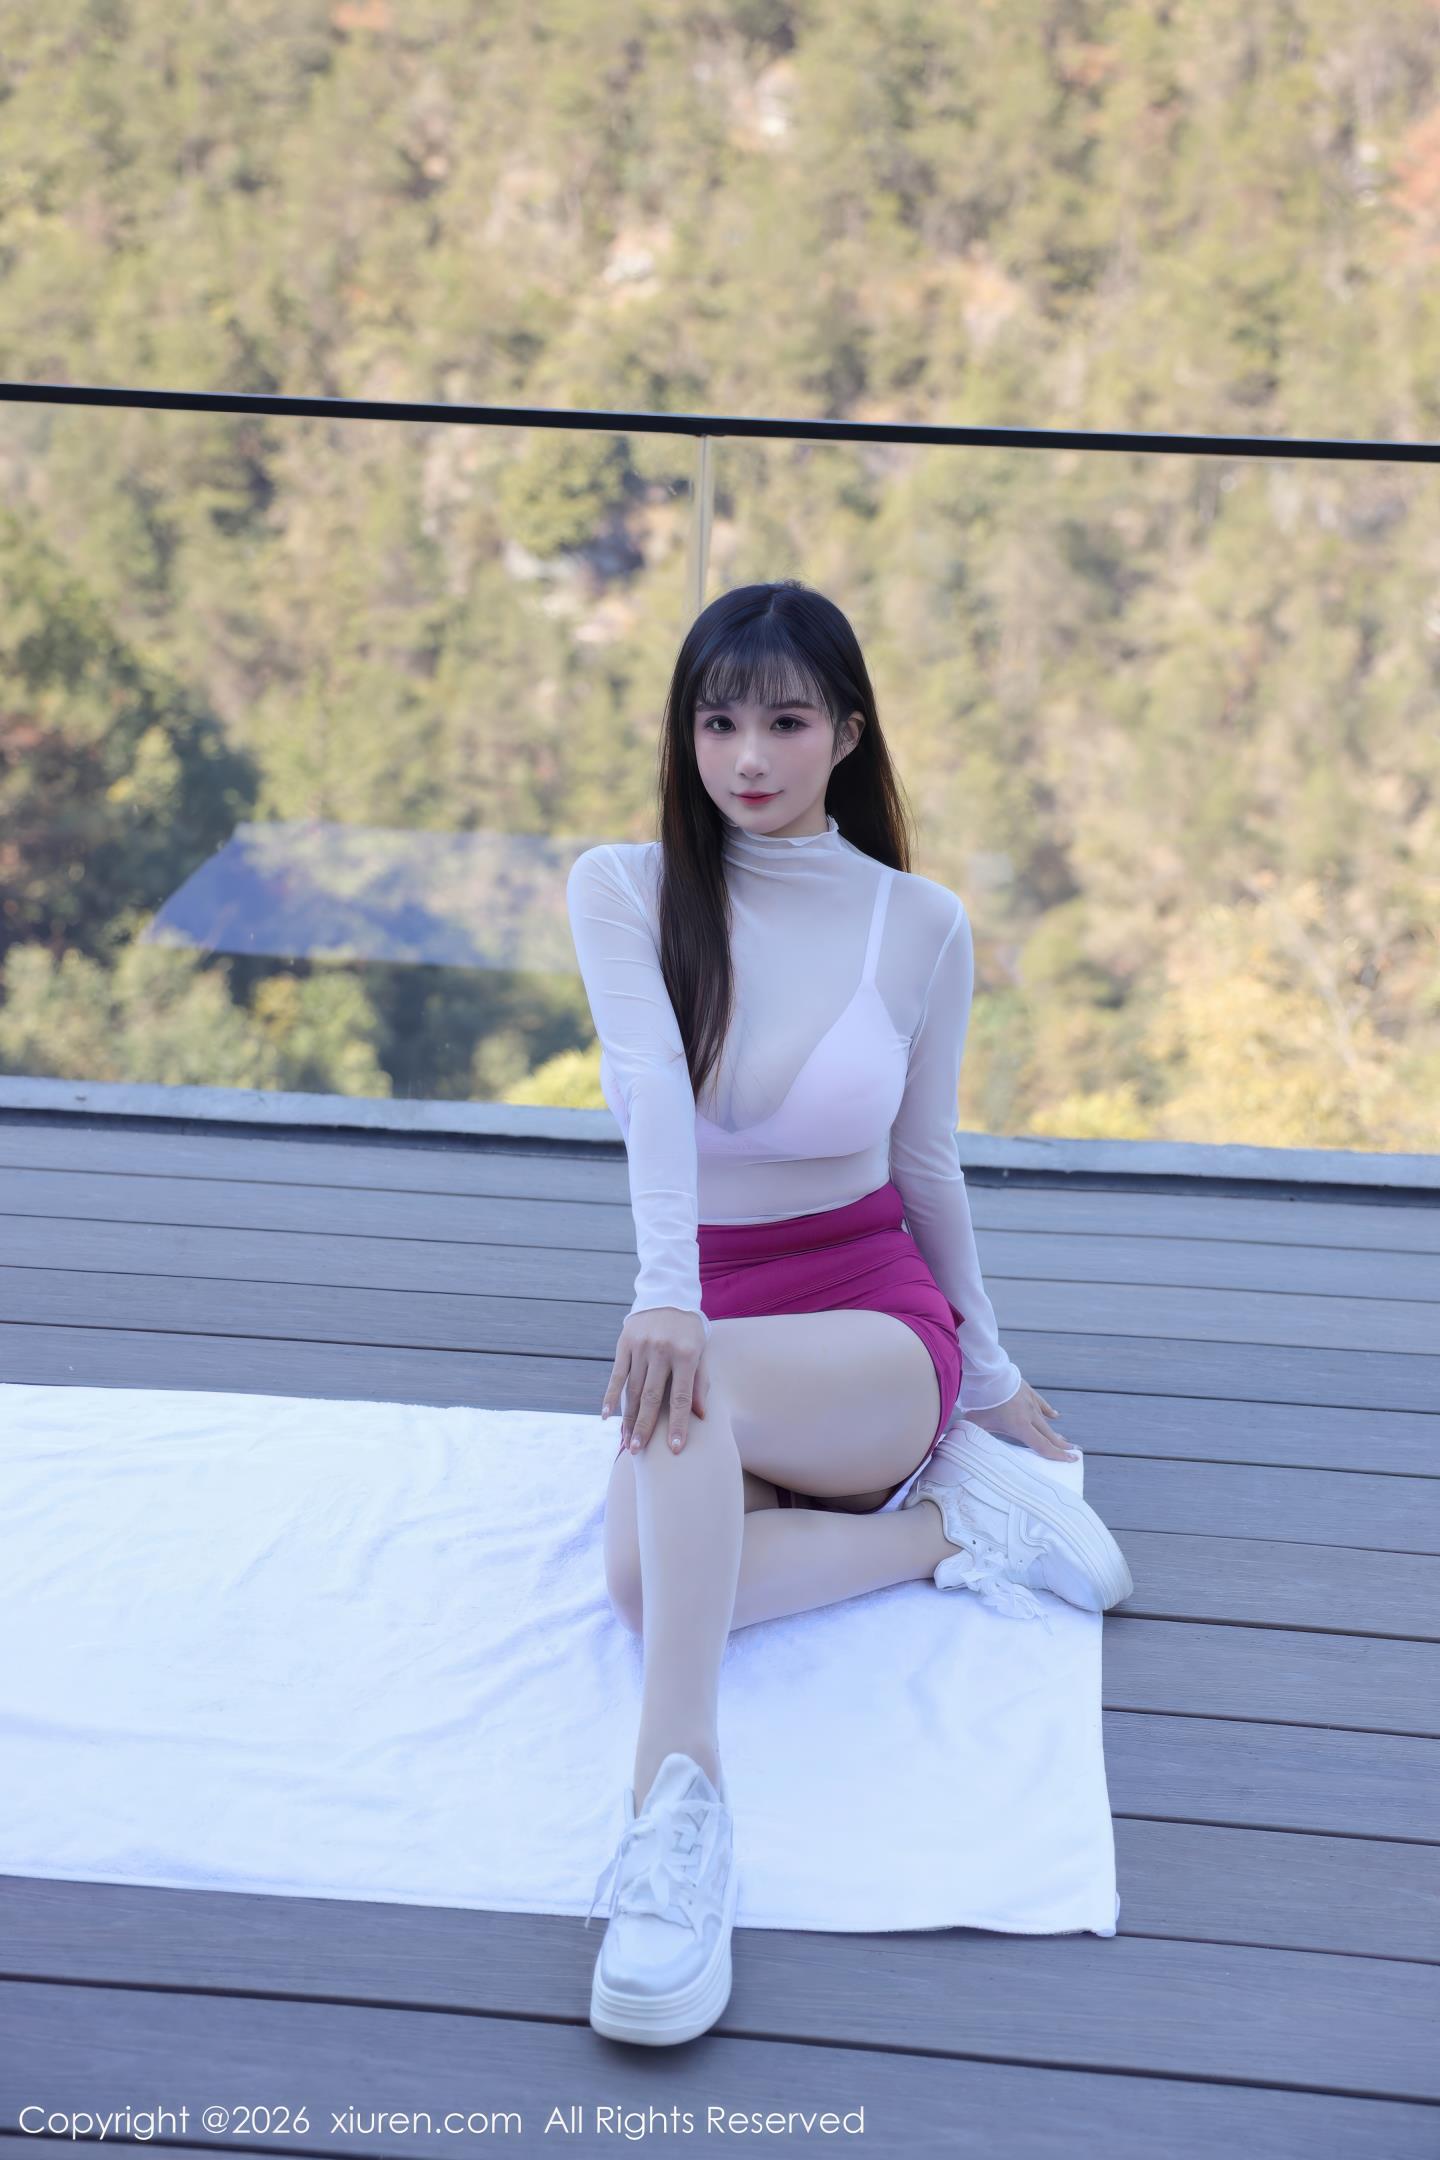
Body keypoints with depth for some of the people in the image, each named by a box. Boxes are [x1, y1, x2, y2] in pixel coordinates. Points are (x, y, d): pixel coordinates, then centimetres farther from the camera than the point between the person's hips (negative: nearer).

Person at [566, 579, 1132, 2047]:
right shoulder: (622, 888, -1)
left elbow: (925, 1164, 10)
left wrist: (986, 1371, 18)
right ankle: (953, 1525, -13)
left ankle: (678, 1789, -45)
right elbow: (650, 1087, -20)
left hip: (875, 1322, -2)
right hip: (705, 1315, 2)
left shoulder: (920, 927, -1)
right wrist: (665, 1293, -36)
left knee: (702, 1384, -39)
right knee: (649, 1582, -31)